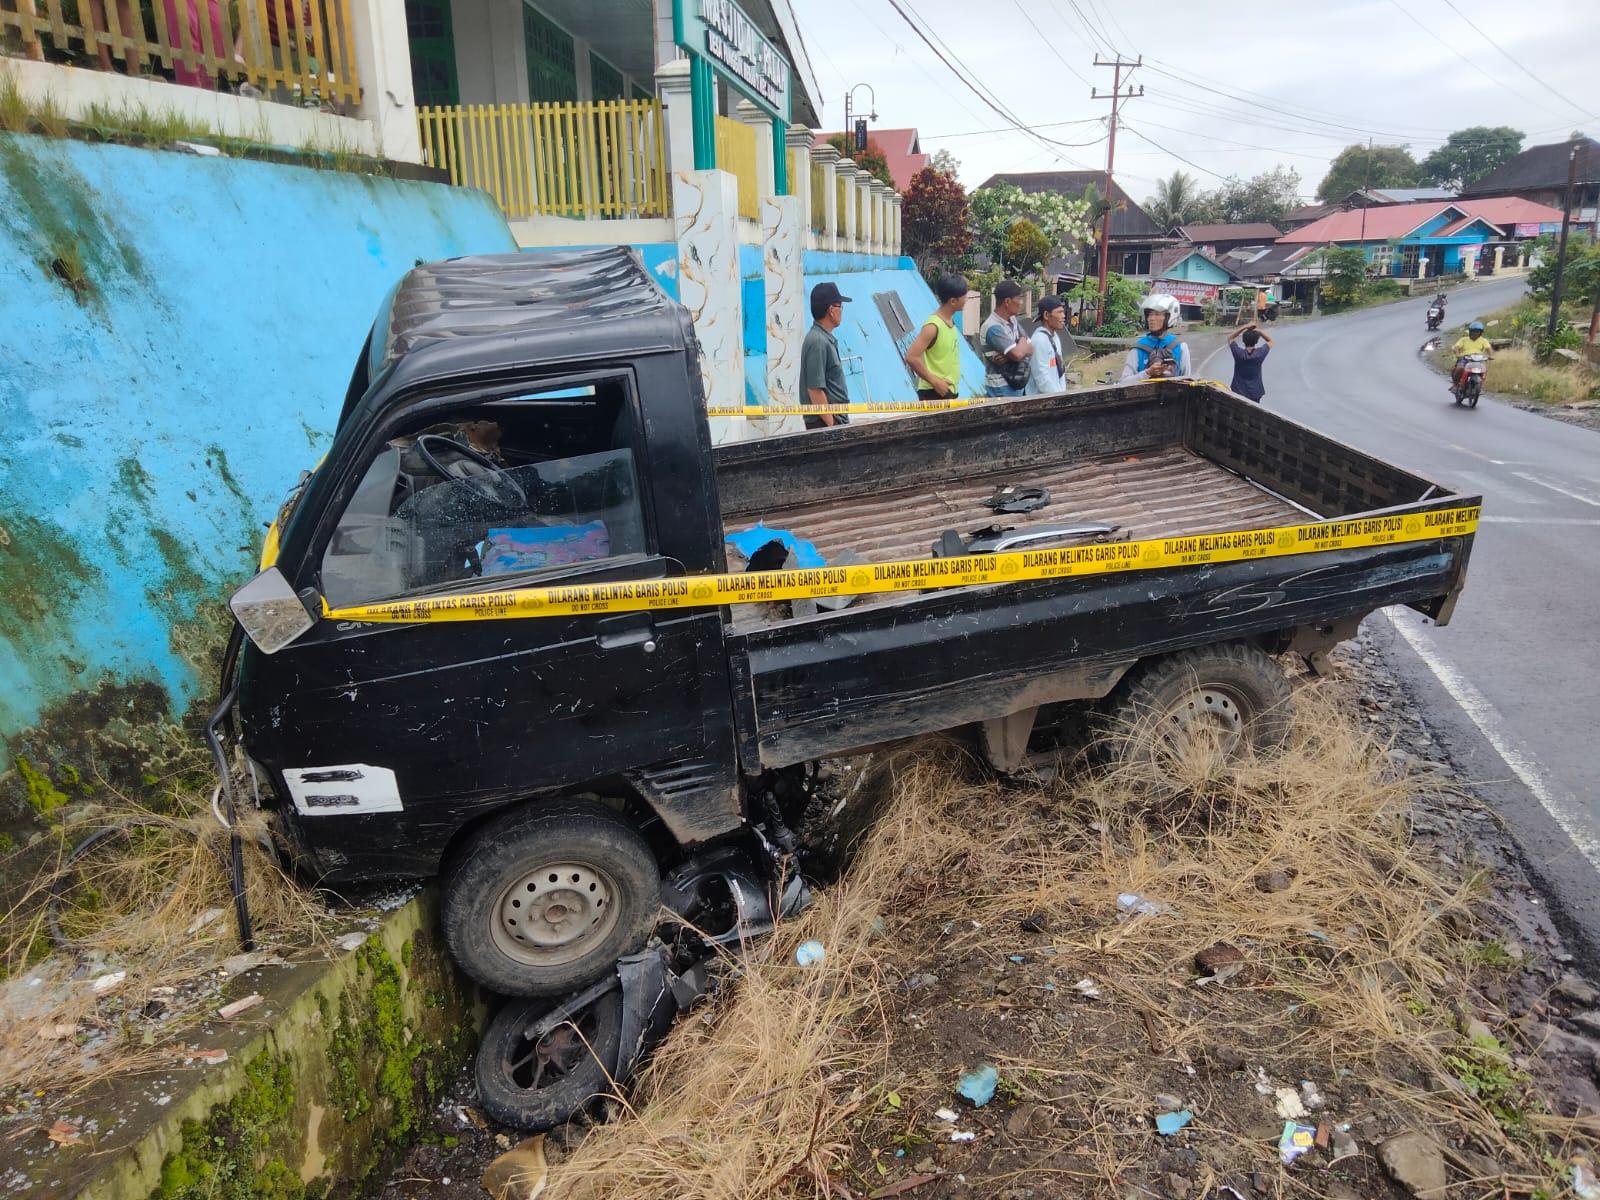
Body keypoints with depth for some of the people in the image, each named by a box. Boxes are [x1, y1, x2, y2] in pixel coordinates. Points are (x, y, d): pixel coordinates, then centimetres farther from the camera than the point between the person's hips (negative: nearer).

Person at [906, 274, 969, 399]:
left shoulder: (950, 321, 8)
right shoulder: (933, 326, -19)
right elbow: (912, 357, -24)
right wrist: (935, 381, -20)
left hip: (949, 391, 9)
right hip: (934, 392, -9)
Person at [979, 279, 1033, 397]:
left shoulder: (1013, 321, 10)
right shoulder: (993, 327, -19)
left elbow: (1031, 348, 7)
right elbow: (1017, 354, -26)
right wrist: (1023, 342, -2)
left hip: (1016, 384, 8)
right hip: (1001, 388, -8)